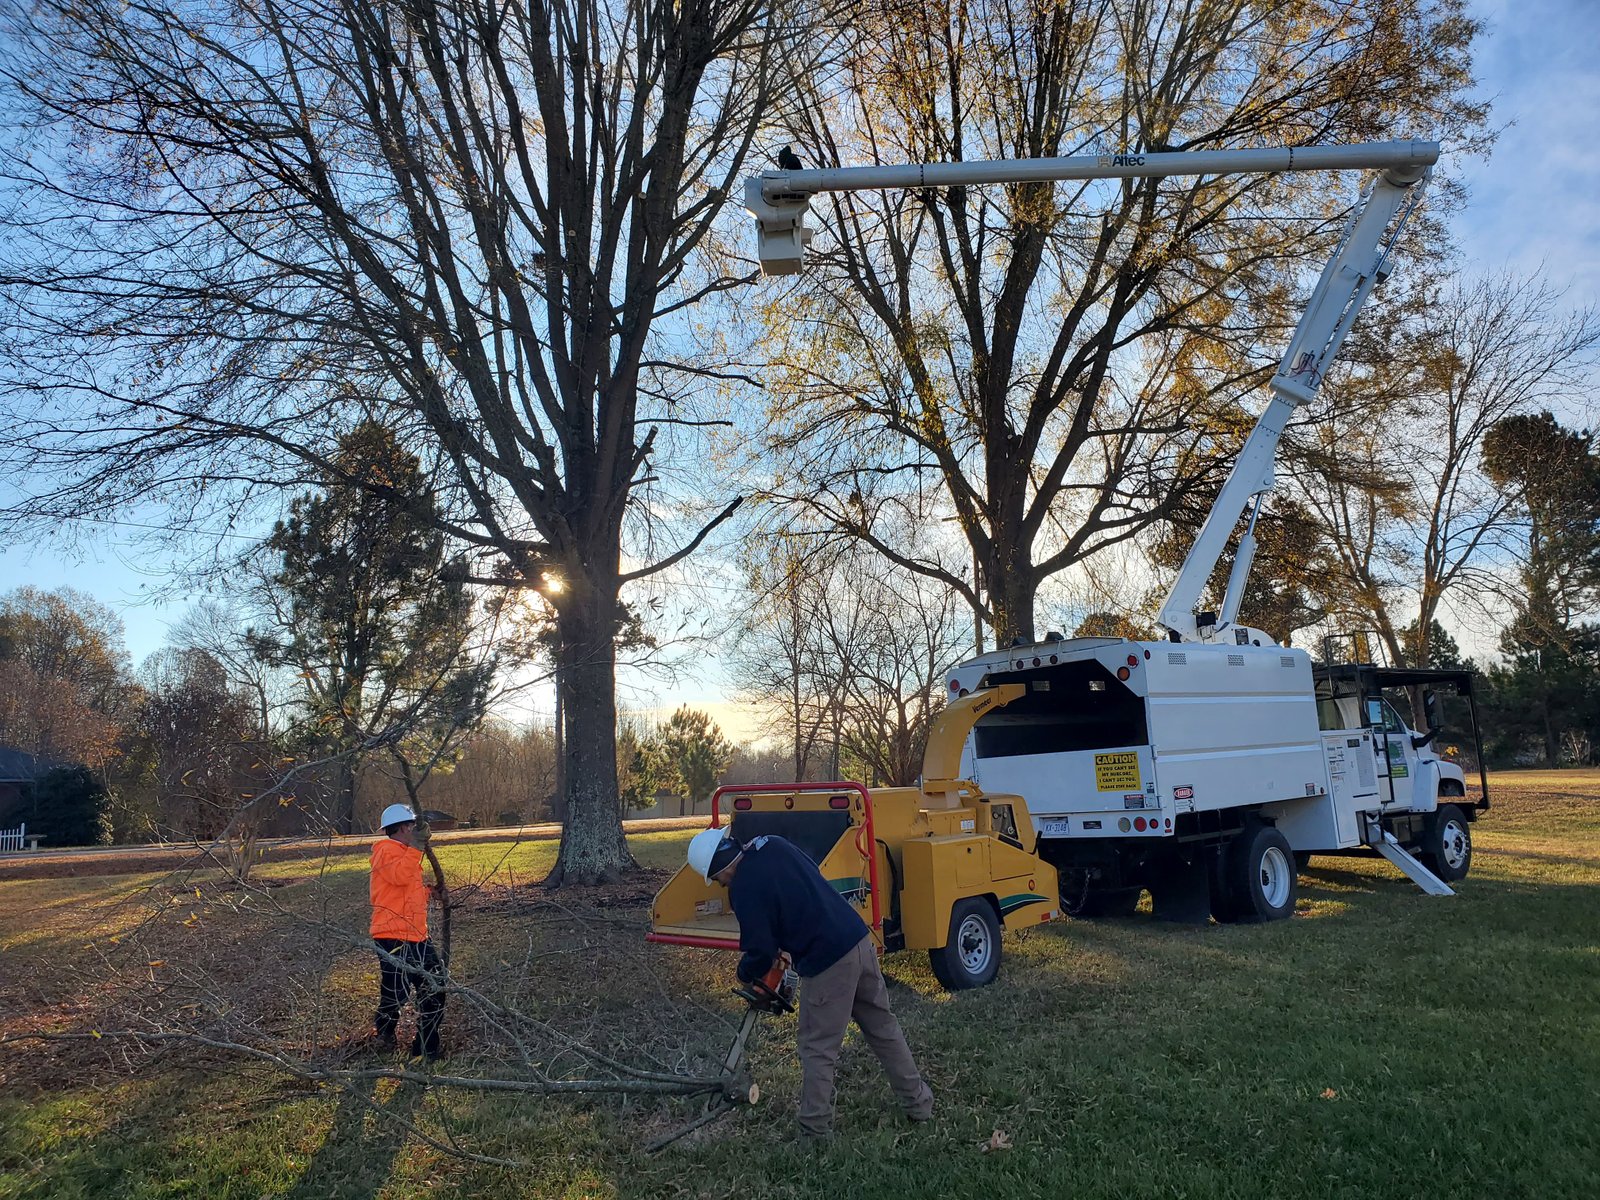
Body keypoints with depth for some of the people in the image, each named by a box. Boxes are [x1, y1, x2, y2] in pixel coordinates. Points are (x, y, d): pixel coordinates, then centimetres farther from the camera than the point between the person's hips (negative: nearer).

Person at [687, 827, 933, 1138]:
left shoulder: (744, 888, -15)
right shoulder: (774, 845, 6)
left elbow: (760, 952, -10)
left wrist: (746, 973, 14)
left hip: (828, 964, -8)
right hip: (859, 940, 8)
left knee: (818, 1051, 8)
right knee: (883, 1028, 21)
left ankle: (814, 1130, 17)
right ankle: (919, 1103, 32)